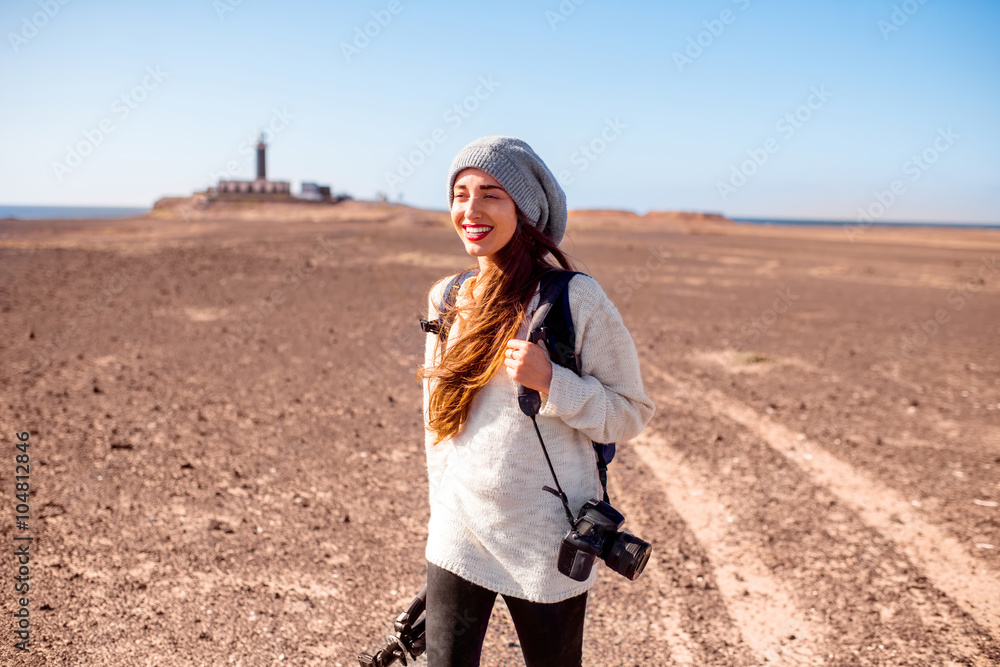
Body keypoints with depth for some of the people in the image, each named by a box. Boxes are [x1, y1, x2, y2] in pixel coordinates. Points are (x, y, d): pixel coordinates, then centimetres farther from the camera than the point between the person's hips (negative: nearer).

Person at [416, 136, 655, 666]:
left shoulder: (576, 299, -12)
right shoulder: (446, 300, 5)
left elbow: (630, 413, -8)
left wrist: (550, 381, -23)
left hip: (545, 541, -3)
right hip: (459, 536, 4)